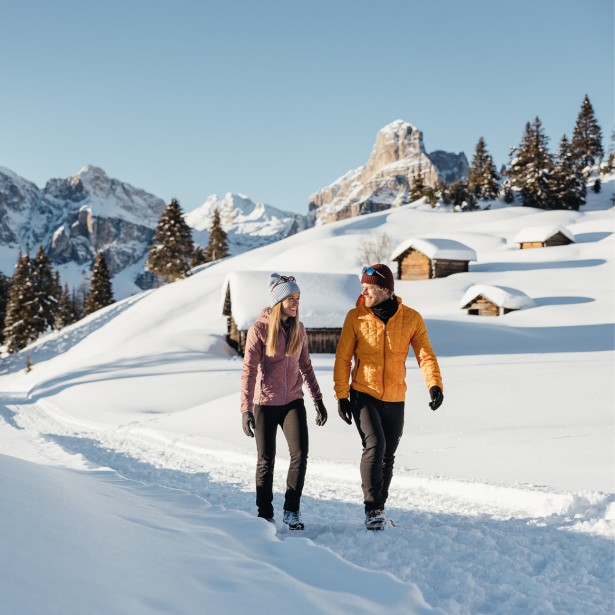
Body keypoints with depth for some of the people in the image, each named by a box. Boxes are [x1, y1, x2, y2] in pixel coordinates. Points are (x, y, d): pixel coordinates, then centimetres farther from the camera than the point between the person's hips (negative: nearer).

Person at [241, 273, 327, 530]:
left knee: (300, 454, -11)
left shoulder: (298, 328, 5)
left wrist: (318, 399, 12)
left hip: (293, 401, 3)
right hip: (266, 403, -3)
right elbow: (249, 370, -11)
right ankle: (265, 514, 21)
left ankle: (292, 510, 3)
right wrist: (246, 409, -15)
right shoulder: (259, 329, -10)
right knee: (266, 460, 5)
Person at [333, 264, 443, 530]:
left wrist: (434, 384, -24)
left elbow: (425, 354, -8)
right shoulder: (356, 317, -6)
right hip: (363, 395, -2)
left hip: (395, 400, 3)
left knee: (387, 456, 11)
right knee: (374, 445, -20)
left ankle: (378, 509, 27)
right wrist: (341, 395, -8)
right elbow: (343, 359, -3)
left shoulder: (411, 318, -3)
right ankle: (372, 509, -10)